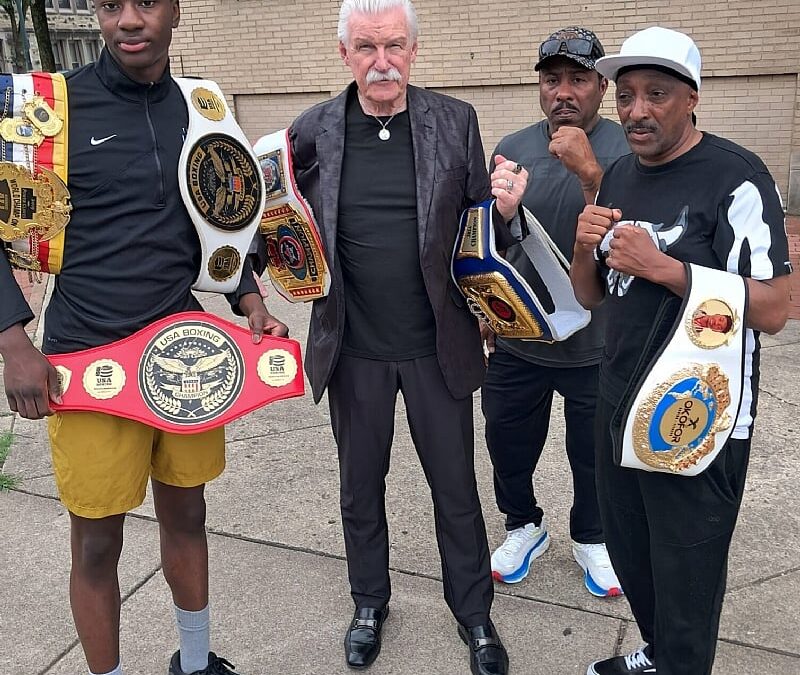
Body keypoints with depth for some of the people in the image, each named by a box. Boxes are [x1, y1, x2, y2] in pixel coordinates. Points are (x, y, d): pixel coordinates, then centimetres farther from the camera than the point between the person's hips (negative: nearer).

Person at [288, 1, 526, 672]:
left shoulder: (456, 122, -4)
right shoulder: (312, 132, -4)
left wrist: (504, 210, -20)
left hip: (437, 346, 0)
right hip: (354, 351, 1)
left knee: (456, 486, 14)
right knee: (361, 485, 19)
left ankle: (473, 611, 38)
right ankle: (370, 603, 43)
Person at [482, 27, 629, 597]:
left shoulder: (625, 151, -10)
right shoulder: (512, 149, 0)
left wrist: (589, 171, -32)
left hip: (595, 343, -2)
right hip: (516, 340, 3)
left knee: (594, 453, 16)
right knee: (509, 442, 16)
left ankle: (592, 537, 42)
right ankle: (524, 526, 42)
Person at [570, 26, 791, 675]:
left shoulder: (736, 177, -15)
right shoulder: (620, 174, 7)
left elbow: (772, 310, -21)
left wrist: (662, 267, -26)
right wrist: (586, 246, -9)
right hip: (620, 403, 7)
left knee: (684, 570, 9)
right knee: (629, 551, 22)